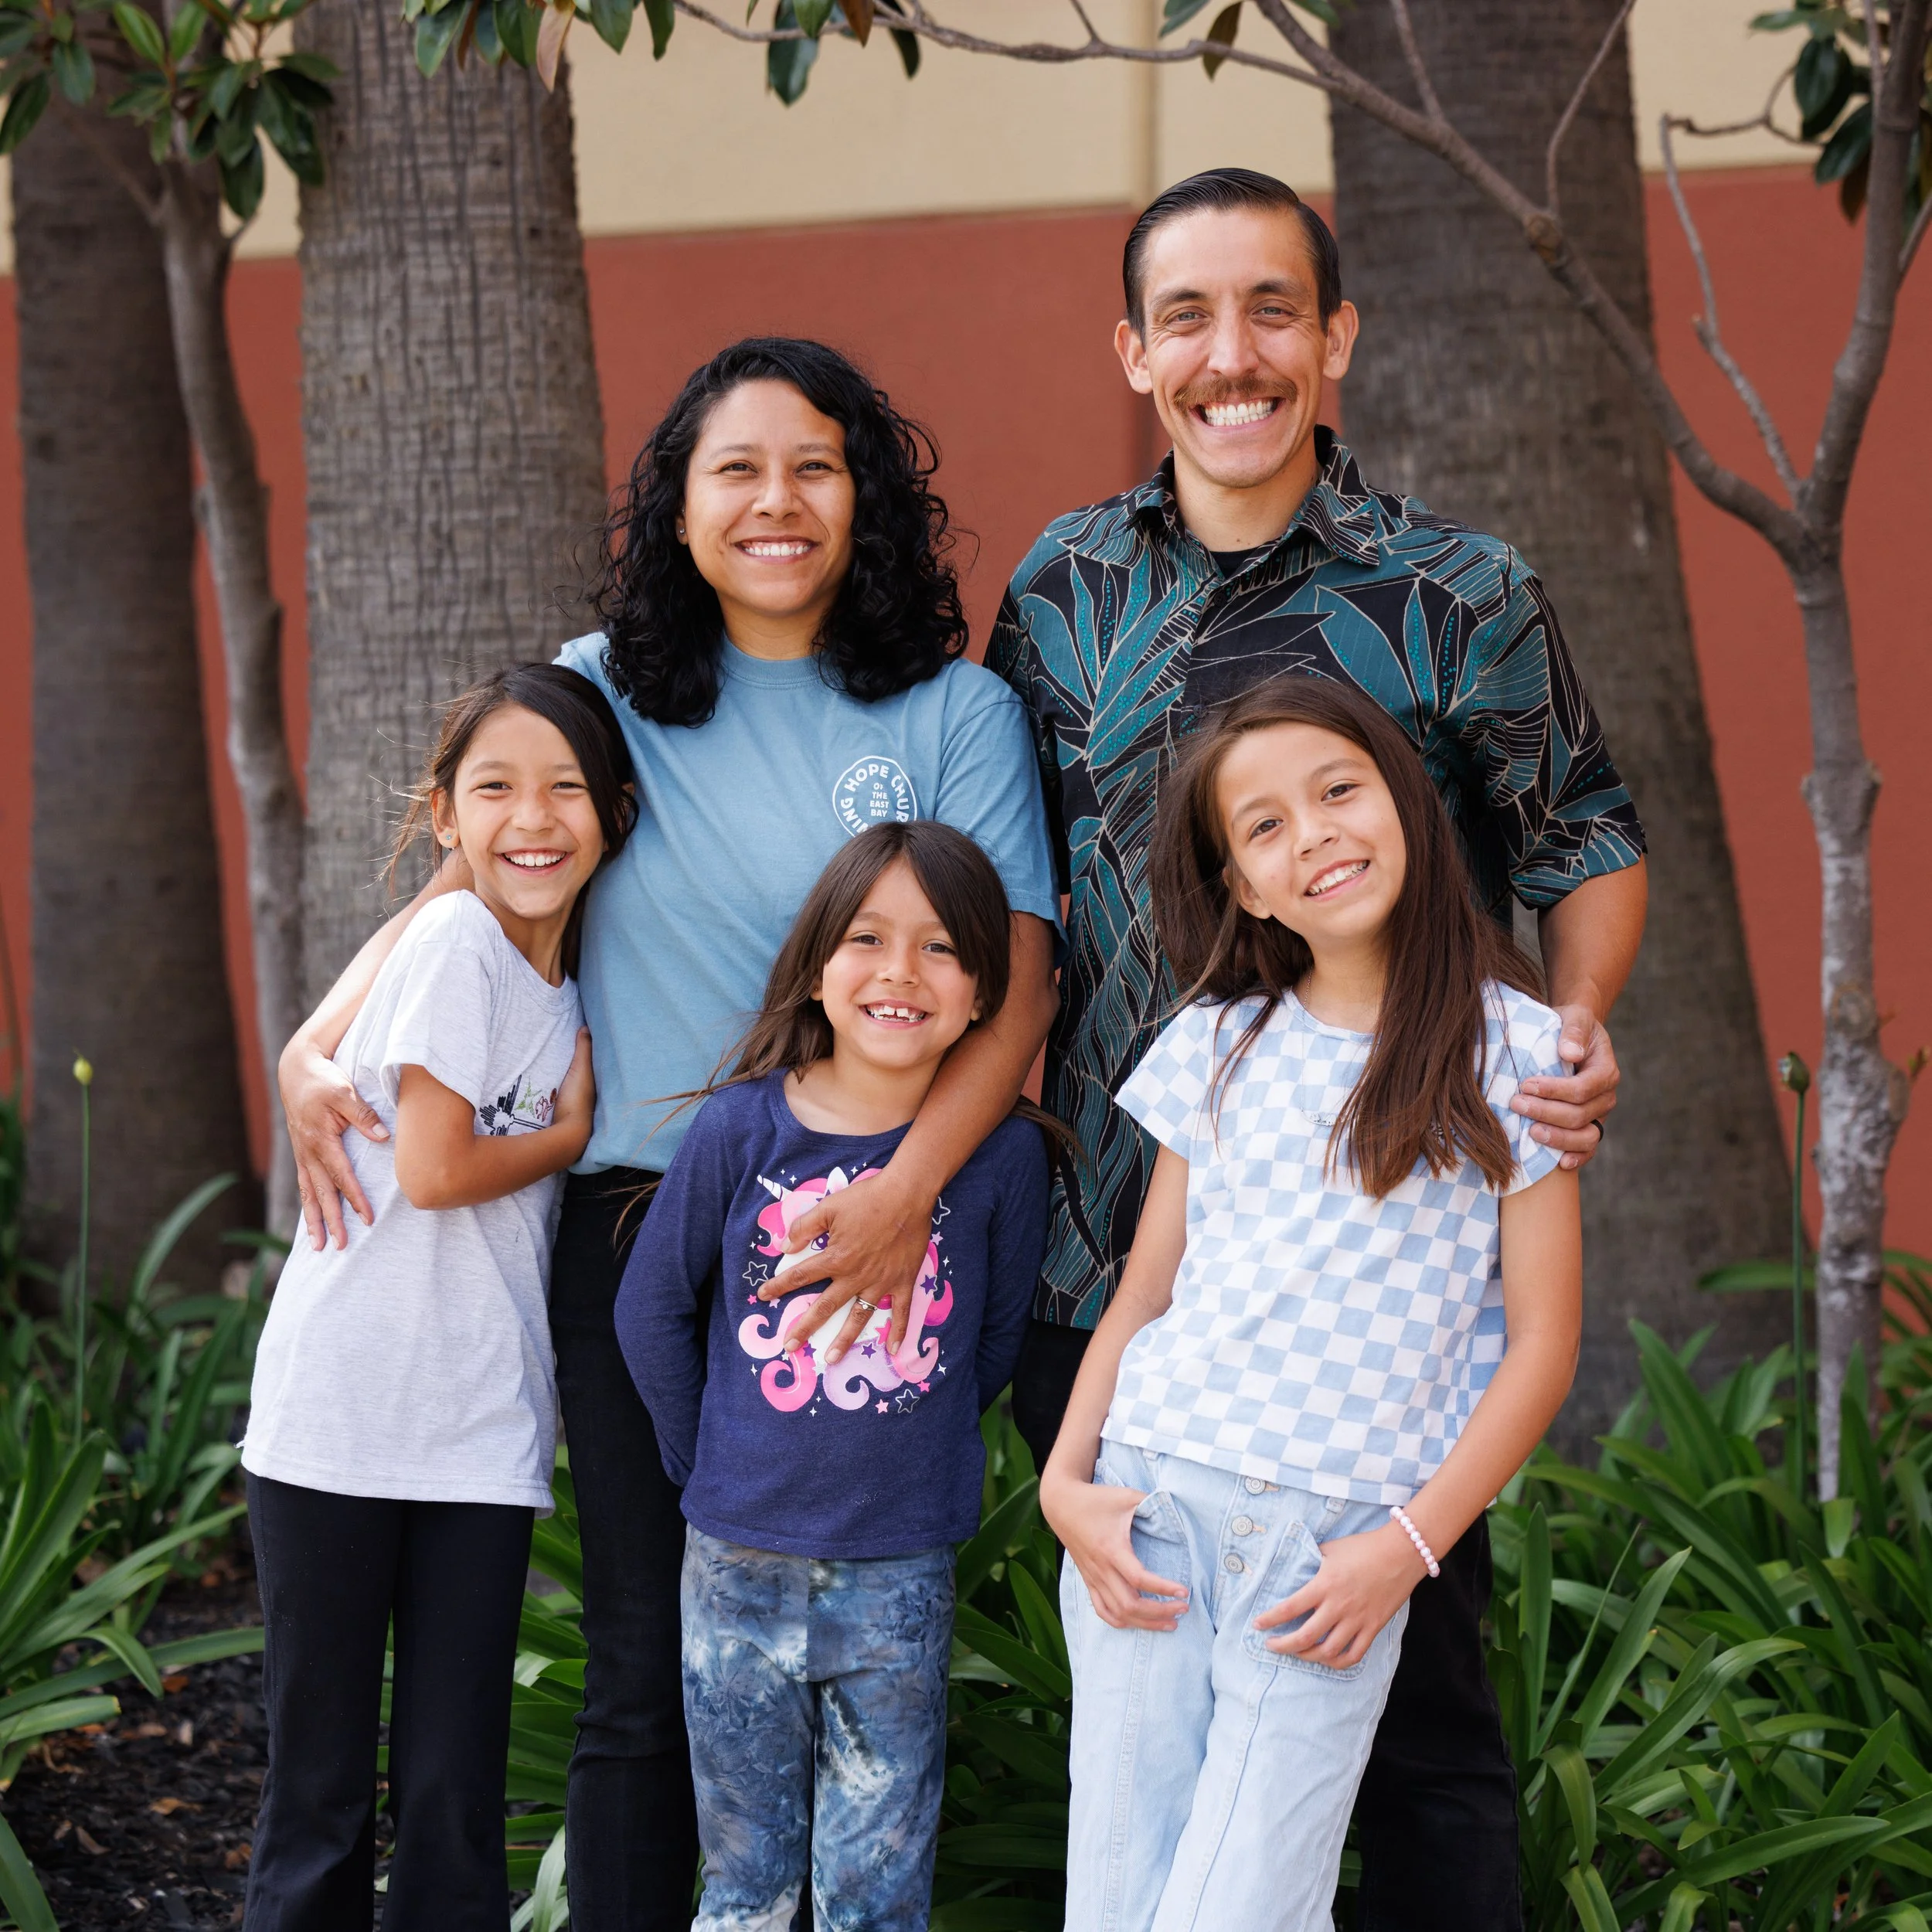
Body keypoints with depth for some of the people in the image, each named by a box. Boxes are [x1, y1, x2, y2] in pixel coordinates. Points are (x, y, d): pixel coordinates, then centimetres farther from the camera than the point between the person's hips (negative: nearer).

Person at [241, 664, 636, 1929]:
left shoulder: (575, 976, 12)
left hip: (481, 1436, 6)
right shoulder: (455, 945, -9)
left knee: (457, 1797, 4)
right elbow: (433, 1169, -15)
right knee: (320, 1788, 3)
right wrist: (572, 1136, -1)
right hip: (339, 1426, -6)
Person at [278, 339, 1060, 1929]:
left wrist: (910, 1186, -21)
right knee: (646, 1667, 4)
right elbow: (466, 886, 14)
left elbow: (1019, 977, -6)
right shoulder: (605, 694, 8)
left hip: (857, 1250, -1)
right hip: (636, 1224, 1)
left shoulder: (957, 712, 2)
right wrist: (317, 1047, -5)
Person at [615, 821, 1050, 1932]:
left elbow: (997, 1340, 5)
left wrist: (898, 1453, 6)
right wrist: (711, 1465, 6)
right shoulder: (743, 1128, -8)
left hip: (900, 1577, 0)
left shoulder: (1004, 1153, -9)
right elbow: (652, 1311, 4)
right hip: (738, 1564, 1)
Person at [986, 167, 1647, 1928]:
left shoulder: (1460, 594, -2)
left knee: (1415, 1692, 1)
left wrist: (1580, 1025, -13)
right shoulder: (1064, 588, 8)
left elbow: (1590, 851, 6)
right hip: (1116, 1245, 4)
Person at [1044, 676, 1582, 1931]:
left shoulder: (1513, 1052, 0)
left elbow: (1541, 1345, -1)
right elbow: (1142, 1295, 14)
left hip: (1337, 1546, -3)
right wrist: (1067, 1482, -1)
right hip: (1151, 1507, 3)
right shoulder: (1216, 1047, 10)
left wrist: (1406, 1547, -9)